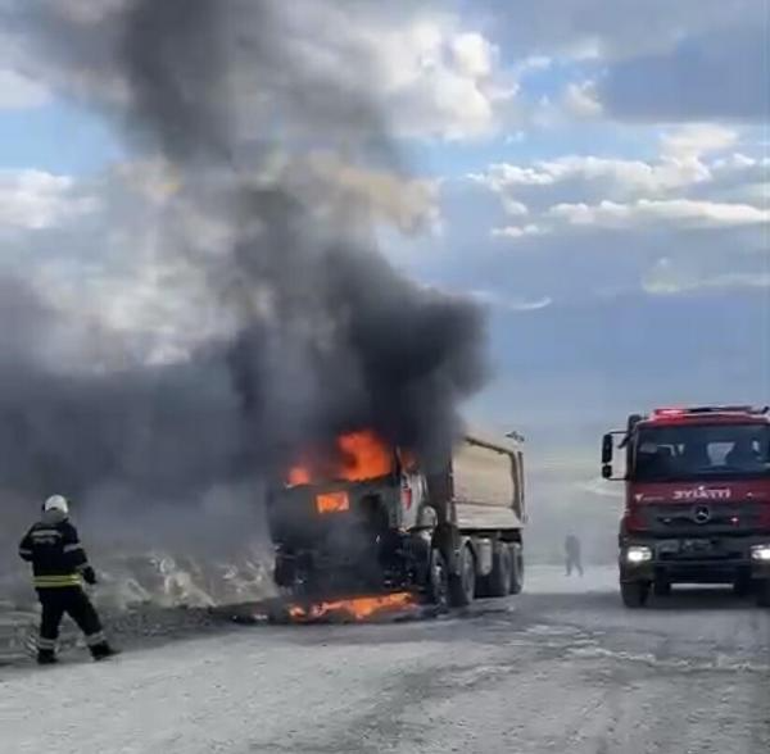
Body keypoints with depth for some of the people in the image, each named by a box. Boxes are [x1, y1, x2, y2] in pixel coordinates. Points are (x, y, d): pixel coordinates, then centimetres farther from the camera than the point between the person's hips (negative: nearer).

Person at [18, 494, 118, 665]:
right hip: (66, 583, -6)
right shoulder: (66, 529, -9)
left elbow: (24, 552, 13)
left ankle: (45, 652, 19)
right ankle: (99, 648, -4)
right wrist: (87, 571, -9)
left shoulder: (35, 530, 8)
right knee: (86, 614, 0)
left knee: (49, 618, 18)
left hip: (43, 584, 6)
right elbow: (75, 553, -16)